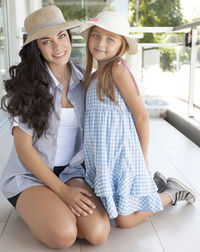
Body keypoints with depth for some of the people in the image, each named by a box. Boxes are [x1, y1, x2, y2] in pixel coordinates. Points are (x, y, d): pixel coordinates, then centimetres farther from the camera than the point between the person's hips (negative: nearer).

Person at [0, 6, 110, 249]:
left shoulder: (84, 78, 2)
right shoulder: (27, 83, -11)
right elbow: (23, 146, -13)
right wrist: (62, 190, -15)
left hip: (69, 171, 3)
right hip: (29, 174, -3)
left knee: (98, 233, -21)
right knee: (63, 235, -27)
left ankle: (56, 209, 7)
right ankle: (35, 210, 5)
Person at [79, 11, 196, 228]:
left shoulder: (117, 68, -13)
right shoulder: (93, 75, 12)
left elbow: (141, 115, -13)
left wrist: (143, 156, -7)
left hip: (119, 154, -8)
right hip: (101, 158, 8)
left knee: (124, 220, -1)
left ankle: (172, 193, 19)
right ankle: (151, 181, 32)